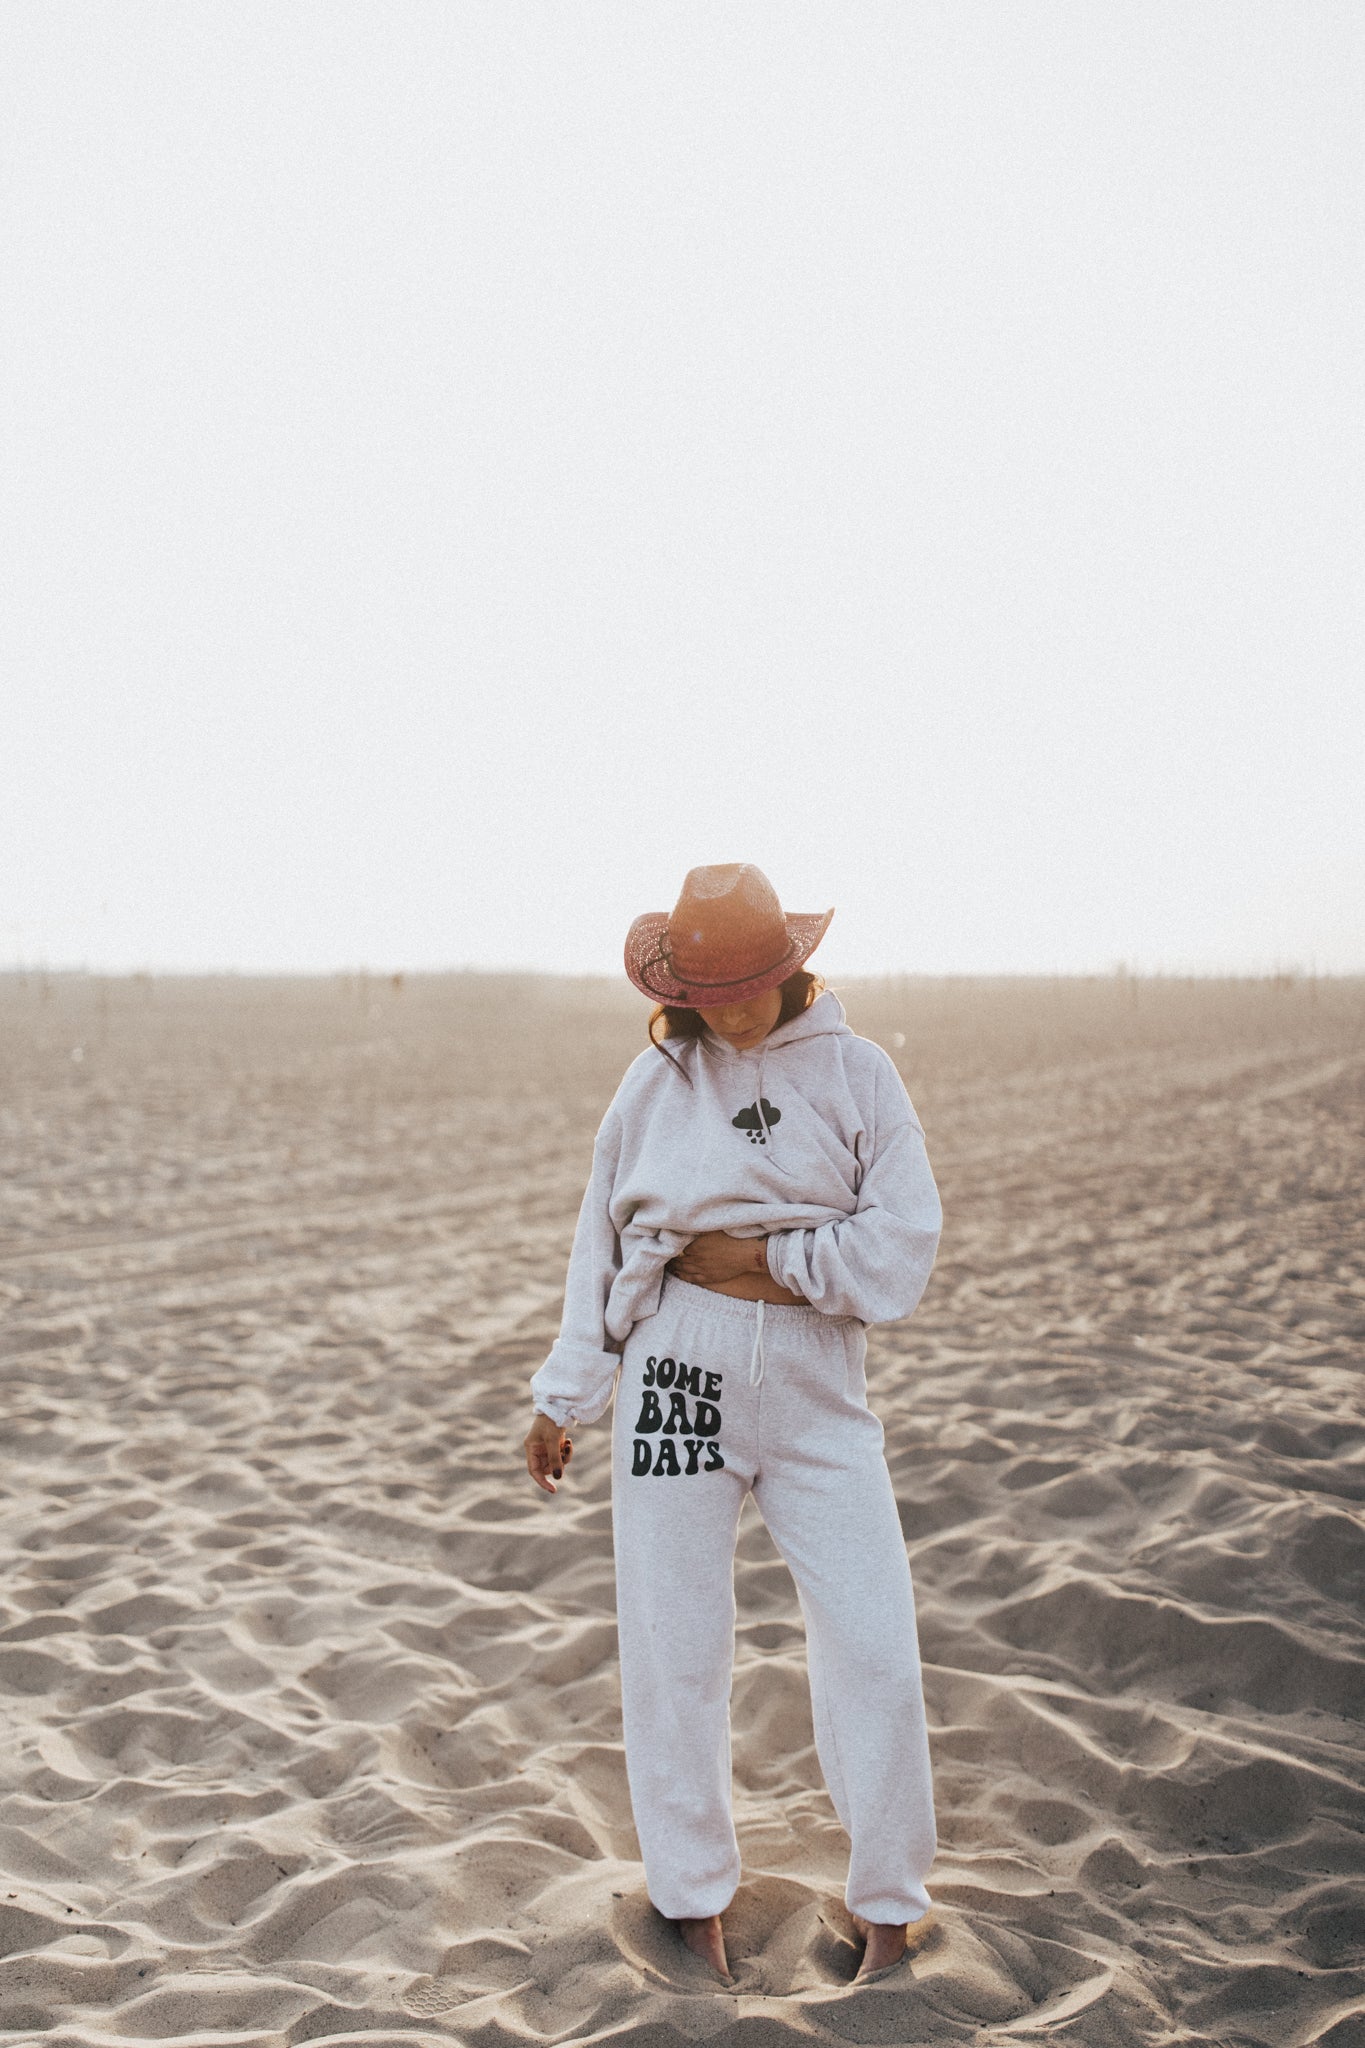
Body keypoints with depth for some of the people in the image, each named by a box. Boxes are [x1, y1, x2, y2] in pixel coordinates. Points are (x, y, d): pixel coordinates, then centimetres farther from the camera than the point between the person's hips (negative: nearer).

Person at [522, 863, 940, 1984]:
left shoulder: (857, 1073, -1)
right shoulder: (655, 1082, 4)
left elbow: (904, 1247, -7)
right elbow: (602, 1247, 9)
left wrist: (758, 1259, -11)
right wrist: (564, 1396, 10)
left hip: (817, 1396, -1)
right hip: (674, 1385, 1)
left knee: (873, 1649, 0)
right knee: (674, 1651, 7)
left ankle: (890, 1911, 20)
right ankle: (694, 1900, 26)